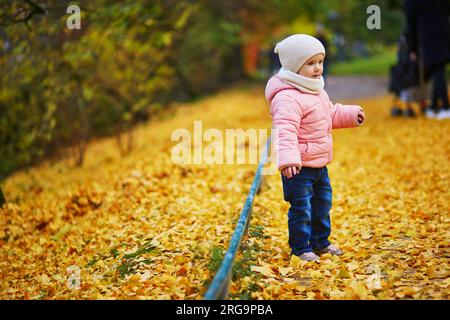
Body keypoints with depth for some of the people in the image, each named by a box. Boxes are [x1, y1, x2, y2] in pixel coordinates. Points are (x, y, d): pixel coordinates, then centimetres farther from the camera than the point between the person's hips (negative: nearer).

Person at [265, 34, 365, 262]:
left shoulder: (317, 92, 10)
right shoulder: (287, 97, -24)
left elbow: (331, 114, 29)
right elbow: (285, 130, -35)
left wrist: (350, 115, 23)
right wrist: (287, 158, -45)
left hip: (320, 164, 10)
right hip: (299, 167, -10)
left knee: (322, 204, 20)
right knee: (301, 207, -1)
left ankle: (321, 242, 35)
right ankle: (300, 248, 13)